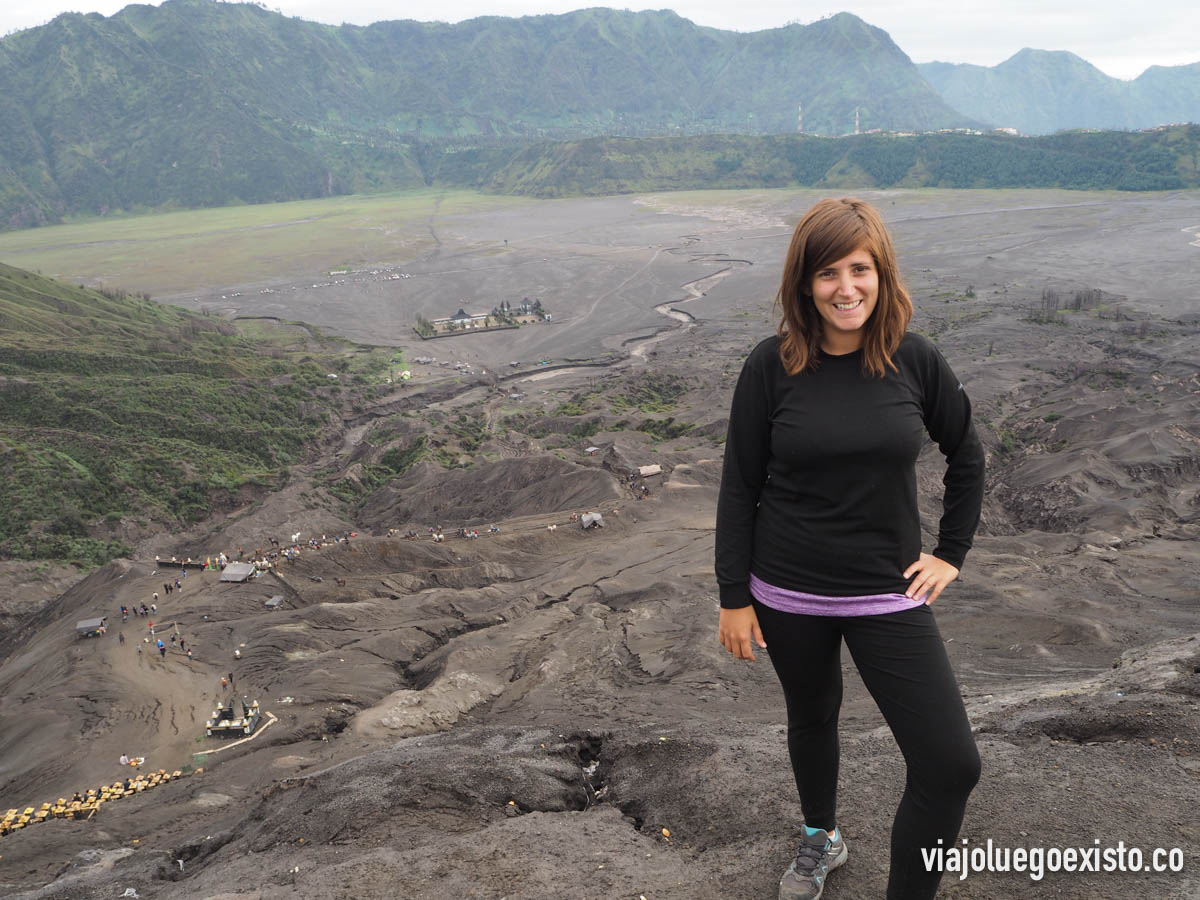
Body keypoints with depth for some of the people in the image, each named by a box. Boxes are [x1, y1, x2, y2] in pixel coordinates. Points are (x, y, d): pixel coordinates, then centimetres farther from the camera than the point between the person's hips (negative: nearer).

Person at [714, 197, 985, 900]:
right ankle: (821, 838, 50)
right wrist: (734, 596, -4)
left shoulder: (915, 360, -7)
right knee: (812, 716, 22)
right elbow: (740, 486, -4)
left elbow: (967, 454, 9)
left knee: (952, 764, -5)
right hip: (788, 594, 0)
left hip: (889, 594, 1)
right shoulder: (773, 366, -9)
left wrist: (952, 553, 5)